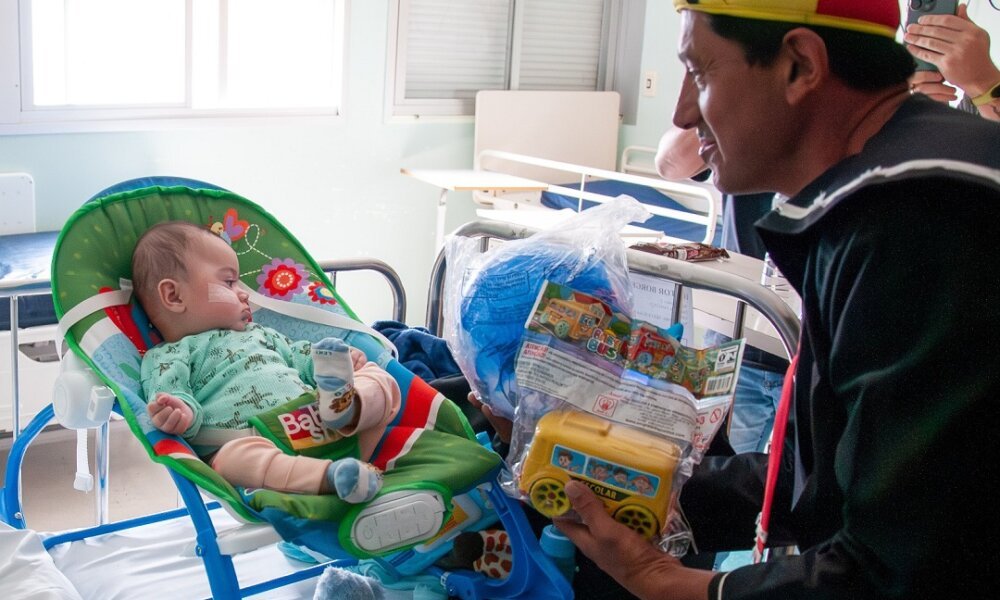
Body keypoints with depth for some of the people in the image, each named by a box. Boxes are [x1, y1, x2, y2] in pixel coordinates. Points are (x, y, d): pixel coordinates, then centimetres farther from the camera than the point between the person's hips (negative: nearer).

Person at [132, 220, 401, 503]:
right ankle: (331, 475, -57)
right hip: (259, 447, -7)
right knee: (235, 456, -40)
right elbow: (168, 393, -4)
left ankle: (346, 405, -35)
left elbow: (297, 356, 37)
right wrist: (181, 411, -28)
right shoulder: (166, 357, 13)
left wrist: (334, 360, 17)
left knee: (381, 380, -1)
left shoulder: (256, 333, 35)